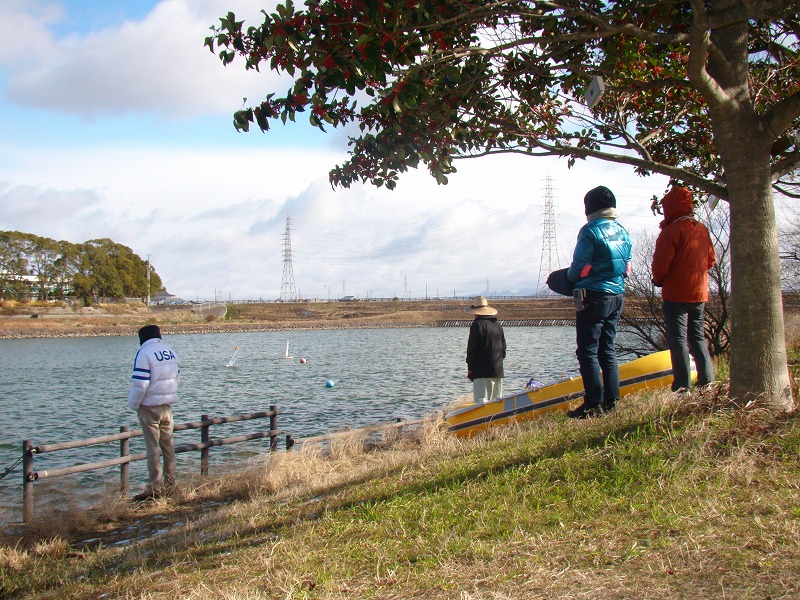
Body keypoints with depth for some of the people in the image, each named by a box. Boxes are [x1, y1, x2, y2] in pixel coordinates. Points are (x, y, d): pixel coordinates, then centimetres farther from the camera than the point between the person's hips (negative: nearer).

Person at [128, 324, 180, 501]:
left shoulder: (144, 353, -13)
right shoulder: (171, 352, 10)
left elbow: (140, 384, -18)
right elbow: (177, 379, 14)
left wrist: (133, 405, -6)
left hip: (149, 407, -6)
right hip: (167, 406, 7)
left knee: (153, 448, -2)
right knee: (168, 445, 12)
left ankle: (155, 488, 0)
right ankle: (169, 485, 18)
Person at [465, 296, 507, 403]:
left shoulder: (477, 324, -8)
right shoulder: (498, 325, 15)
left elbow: (472, 348, -9)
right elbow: (503, 347, 20)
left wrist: (470, 368, -3)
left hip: (482, 371, -8)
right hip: (498, 370, 8)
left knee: (482, 402, -11)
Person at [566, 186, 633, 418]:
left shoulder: (591, 231, -12)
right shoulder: (623, 233, 10)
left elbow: (580, 267, -12)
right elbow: (627, 268, 14)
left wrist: (569, 277, 8)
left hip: (593, 297, -7)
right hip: (617, 296, 8)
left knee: (588, 351, -4)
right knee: (608, 350, 14)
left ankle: (594, 404, -7)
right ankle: (611, 400, 15)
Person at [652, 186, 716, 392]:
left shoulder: (673, 230, -14)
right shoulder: (702, 229, 9)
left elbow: (660, 263, -16)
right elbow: (711, 260, 16)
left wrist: (659, 280, 2)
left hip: (676, 294, -7)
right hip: (700, 293, 7)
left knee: (678, 339, -3)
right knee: (698, 337, 16)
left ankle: (683, 386, -5)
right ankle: (707, 381, 15)